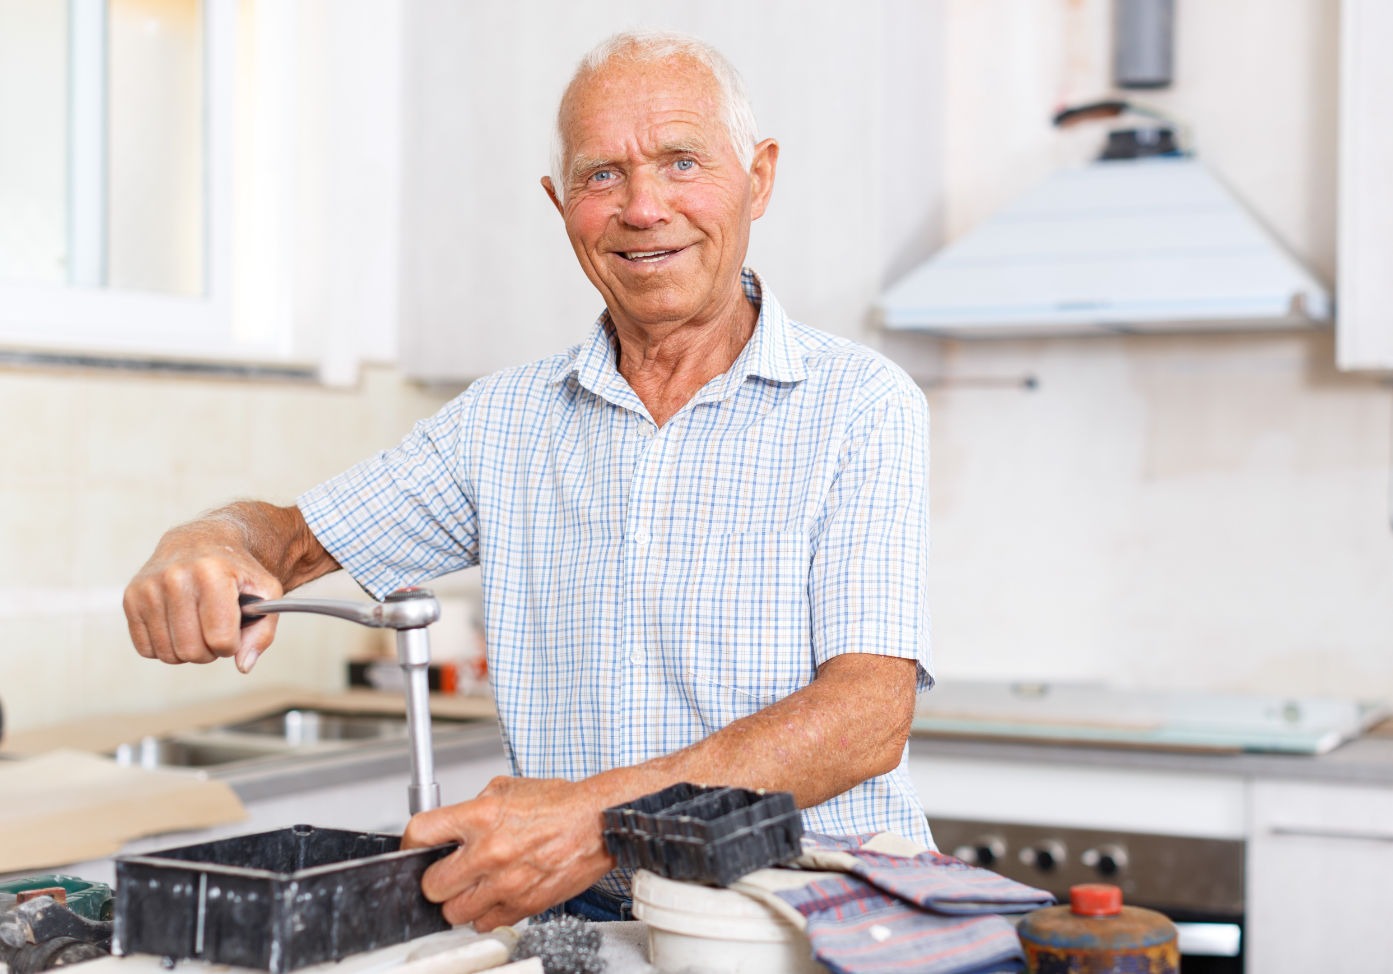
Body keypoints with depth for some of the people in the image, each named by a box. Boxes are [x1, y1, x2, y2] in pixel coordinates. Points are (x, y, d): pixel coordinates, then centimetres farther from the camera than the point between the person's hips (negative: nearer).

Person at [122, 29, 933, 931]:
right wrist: (203, 546, -10)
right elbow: (292, 537, 17)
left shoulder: (859, 404, -3)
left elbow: (869, 713, -14)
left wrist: (604, 813, -29)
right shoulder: (506, 418, 11)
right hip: (582, 916, 3)